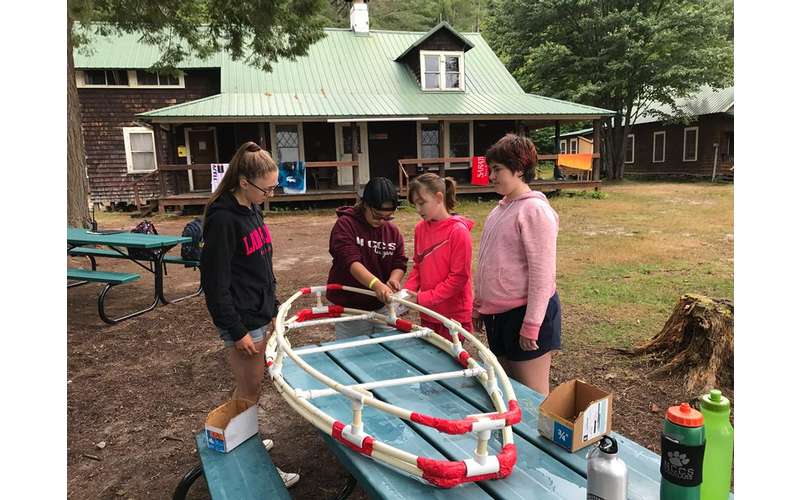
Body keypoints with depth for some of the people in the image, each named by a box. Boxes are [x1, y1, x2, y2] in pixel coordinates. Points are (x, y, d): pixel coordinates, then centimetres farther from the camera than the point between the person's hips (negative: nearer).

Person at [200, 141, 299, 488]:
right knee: (250, 391, 4)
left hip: (259, 314, 8)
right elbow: (215, 281, -20)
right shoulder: (223, 218, -20)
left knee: (247, 388, 21)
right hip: (241, 320, -8)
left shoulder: (251, 209, 7)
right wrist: (236, 331, -17)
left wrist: (272, 304, 19)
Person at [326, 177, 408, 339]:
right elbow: (351, 262, -23)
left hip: (384, 308, 4)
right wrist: (375, 284, -38)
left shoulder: (393, 231, 5)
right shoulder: (345, 225, -11)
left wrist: (394, 279, -20)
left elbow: (400, 263, 4)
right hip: (351, 309, -4)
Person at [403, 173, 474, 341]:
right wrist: (408, 291, -5)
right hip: (428, 314, 6)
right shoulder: (420, 228, 2)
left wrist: (423, 298, -17)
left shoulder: (458, 231, -16)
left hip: (454, 316, -6)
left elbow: (459, 277, -17)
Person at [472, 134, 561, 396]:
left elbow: (542, 274, -19)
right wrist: (479, 306, 18)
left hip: (524, 312, -9)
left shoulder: (535, 210, -16)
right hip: (497, 312, 9)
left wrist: (531, 326, -20)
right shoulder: (501, 208, 10)